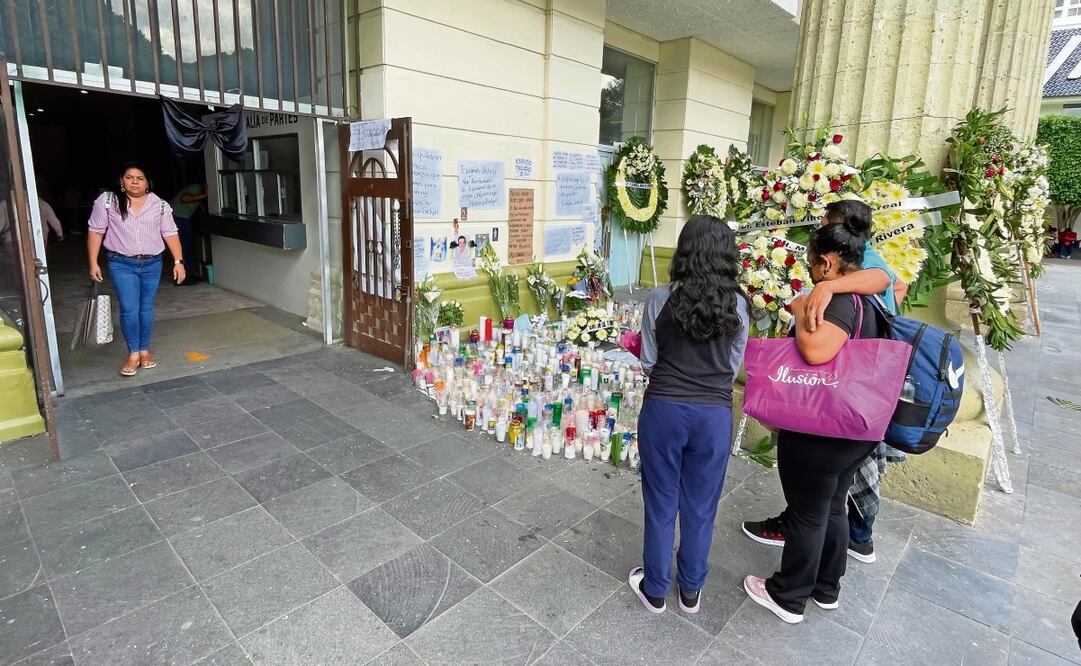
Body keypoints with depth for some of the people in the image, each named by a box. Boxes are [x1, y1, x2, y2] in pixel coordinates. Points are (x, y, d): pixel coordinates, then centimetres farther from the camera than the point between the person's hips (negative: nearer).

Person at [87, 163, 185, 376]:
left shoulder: (159, 205, 2)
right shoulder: (107, 201, -2)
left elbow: (170, 234, 2)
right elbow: (95, 232, 0)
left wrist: (178, 261, -5)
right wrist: (93, 263, -4)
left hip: (152, 264, 2)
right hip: (122, 264, -2)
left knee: (146, 308, 9)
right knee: (129, 310, -7)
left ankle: (144, 351, 21)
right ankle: (133, 354, 5)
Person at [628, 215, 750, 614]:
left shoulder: (660, 300, -10)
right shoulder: (738, 306, -5)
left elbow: (648, 363, -2)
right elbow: (734, 368, 4)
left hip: (664, 410, -1)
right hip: (715, 415, 2)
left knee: (661, 503, 15)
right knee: (701, 506, 18)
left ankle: (655, 590, 32)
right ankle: (691, 590, 37)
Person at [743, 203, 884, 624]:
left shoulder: (840, 300, -23)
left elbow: (816, 351, -39)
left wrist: (801, 310, -22)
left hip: (820, 432, -9)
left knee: (806, 515, 8)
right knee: (832, 509, 23)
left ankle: (789, 598, 27)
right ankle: (827, 589, 41)